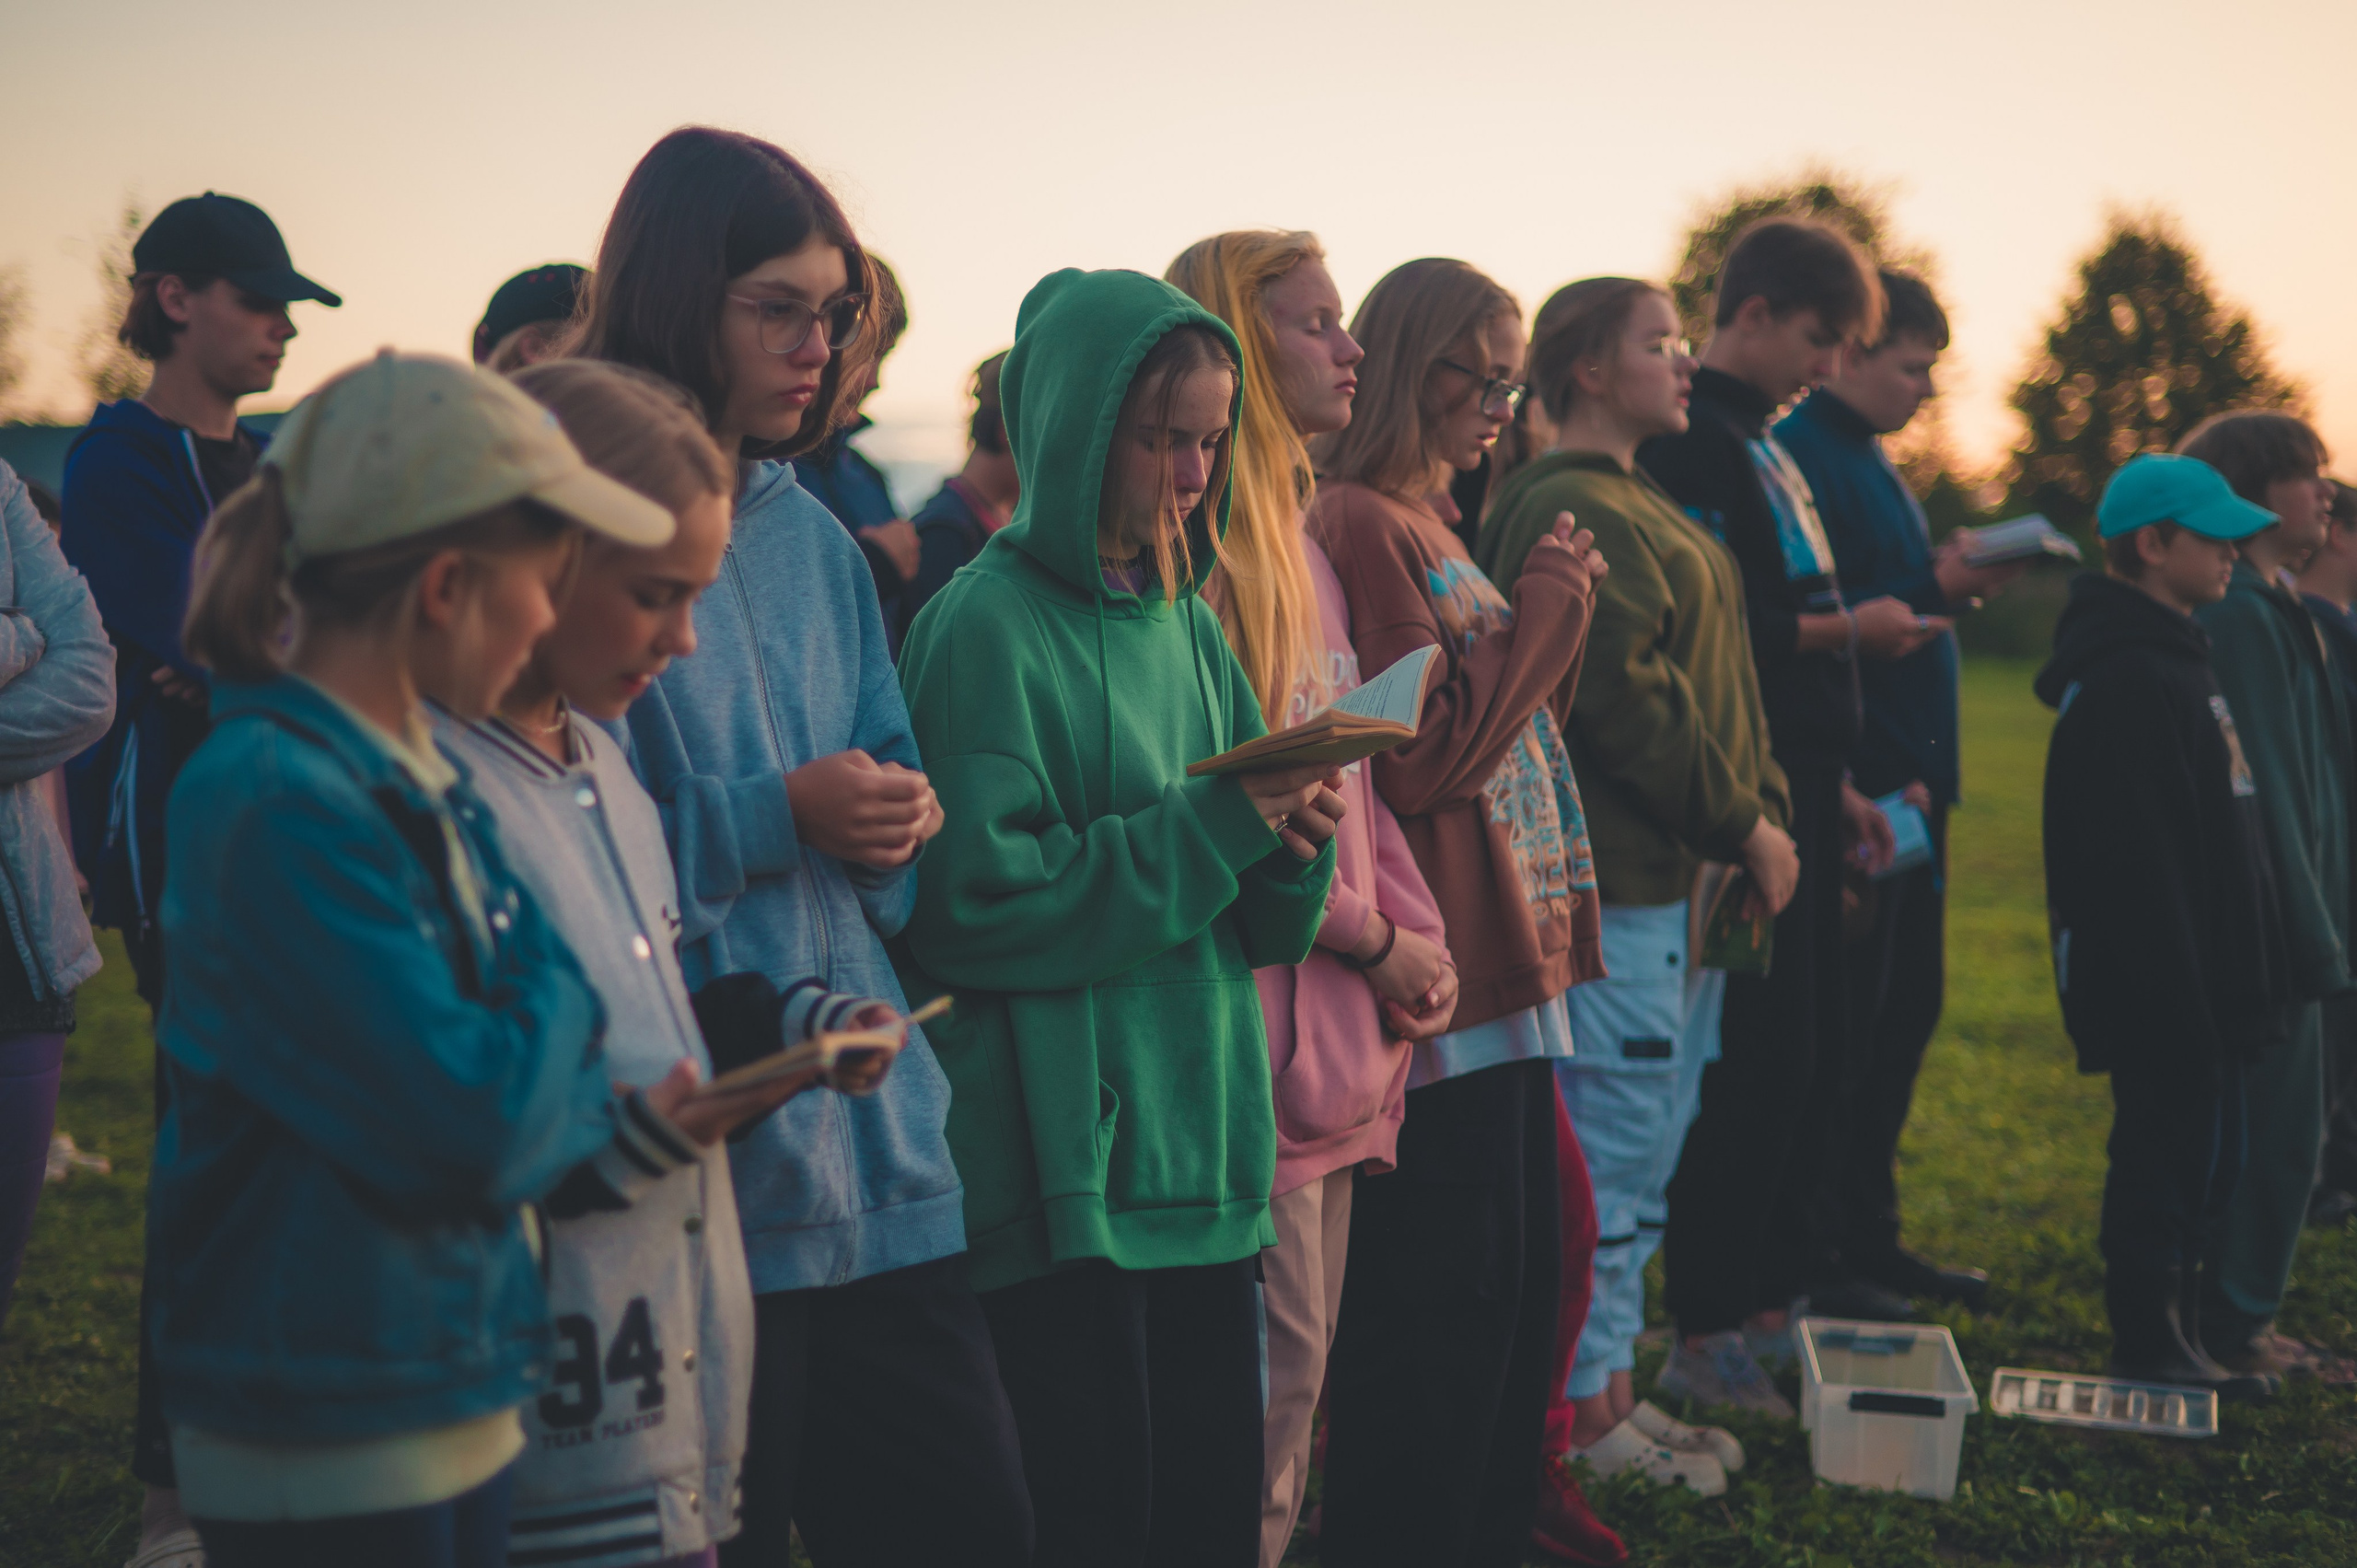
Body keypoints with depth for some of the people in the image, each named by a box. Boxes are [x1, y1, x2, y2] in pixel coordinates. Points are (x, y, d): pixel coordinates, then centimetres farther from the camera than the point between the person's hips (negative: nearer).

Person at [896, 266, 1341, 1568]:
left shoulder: (1184, 624, 13)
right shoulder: (990, 629, -9)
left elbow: (1264, 929, 15)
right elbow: (976, 903, -18)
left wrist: (1294, 837, -7)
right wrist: (1207, 825, -19)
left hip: (1204, 1153, 7)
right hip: (1061, 1162, -7)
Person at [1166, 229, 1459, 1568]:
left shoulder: (1303, 541, 17)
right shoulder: (1201, 551, -15)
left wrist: (1412, 936, 5)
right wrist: (1376, 942, -10)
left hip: (1344, 1021, 10)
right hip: (1258, 1009, -10)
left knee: (1301, 1358, 15)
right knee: (1277, 1366, -4)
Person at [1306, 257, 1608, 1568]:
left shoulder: (1436, 525, 16)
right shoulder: (1363, 527, -13)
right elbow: (1425, 758, -18)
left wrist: (1561, 611, 6)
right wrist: (1548, 611, -10)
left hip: (1508, 964, 10)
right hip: (1443, 975, -10)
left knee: (1522, 1283, 16)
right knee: (1442, 1305, -4)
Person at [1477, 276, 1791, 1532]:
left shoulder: (1641, 510, 20)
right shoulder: (1574, 511, -14)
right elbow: (1628, 704, -20)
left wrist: (1764, 813, 12)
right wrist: (1746, 827, -13)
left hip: (1683, 878, 11)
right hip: (1619, 878, -11)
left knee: (1644, 1154, 15)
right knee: (1612, 1156, -4)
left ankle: (1611, 1389, 24)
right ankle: (1583, 1418, 4)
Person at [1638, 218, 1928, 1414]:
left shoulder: (1761, 447, 20)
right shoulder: (1693, 444, -11)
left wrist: (1833, 779, 20)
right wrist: (1848, 629, -11)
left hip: (1797, 799, 10)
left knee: (1809, 1065, 14)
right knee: (1754, 1068, -8)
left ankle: (1770, 1308, 23)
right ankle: (1704, 1339, -1)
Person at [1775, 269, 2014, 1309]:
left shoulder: (1872, 466, 20)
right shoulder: (1804, 457, -13)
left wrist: (1958, 586, 8)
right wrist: (1934, 588, -20)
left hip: (1909, 781, 10)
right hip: (1857, 783, -10)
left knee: (1906, 1007, 14)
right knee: (1844, 1020, -6)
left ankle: (1867, 1234, 23)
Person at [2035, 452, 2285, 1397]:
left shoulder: (2172, 659, 16)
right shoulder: (2127, 681, -19)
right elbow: (2136, 865, -24)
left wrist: (2242, 980, 21)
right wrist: (2180, 1000, -25)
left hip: (2203, 990, 10)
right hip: (2164, 996, -10)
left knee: (2199, 1163, 15)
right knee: (2172, 1158, -3)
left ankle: (2171, 1344, 24)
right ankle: (2151, 1355, 7)